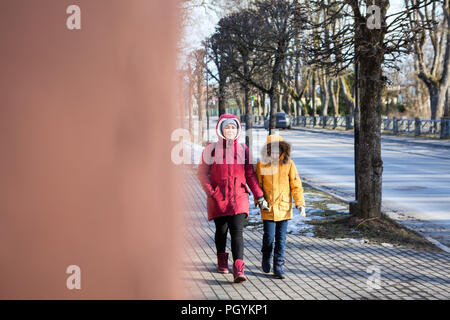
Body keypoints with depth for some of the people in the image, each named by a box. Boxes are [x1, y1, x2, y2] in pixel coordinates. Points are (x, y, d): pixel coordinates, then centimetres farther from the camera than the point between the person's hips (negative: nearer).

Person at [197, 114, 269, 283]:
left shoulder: (243, 149, 5)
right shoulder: (212, 149, 0)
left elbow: (250, 174, 8)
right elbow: (202, 172, 2)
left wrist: (259, 196, 3)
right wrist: (210, 191, -10)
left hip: (238, 197, 0)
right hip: (218, 198, 0)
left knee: (237, 232, -12)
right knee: (221, 230, 12)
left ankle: (238, 270, -19)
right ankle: (222, 261, 36)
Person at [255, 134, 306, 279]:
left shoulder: (289, 164, -2)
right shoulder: (261, 164, -3)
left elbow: (296, 185, -1)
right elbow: (257, 185, 6)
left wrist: (300, 203, -8)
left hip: (284, 207, 1)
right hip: (268, 207, -1)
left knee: (281, 238, 4)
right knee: (269, 236, -1)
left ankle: (278, 267, 15)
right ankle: (266, 258, 29)